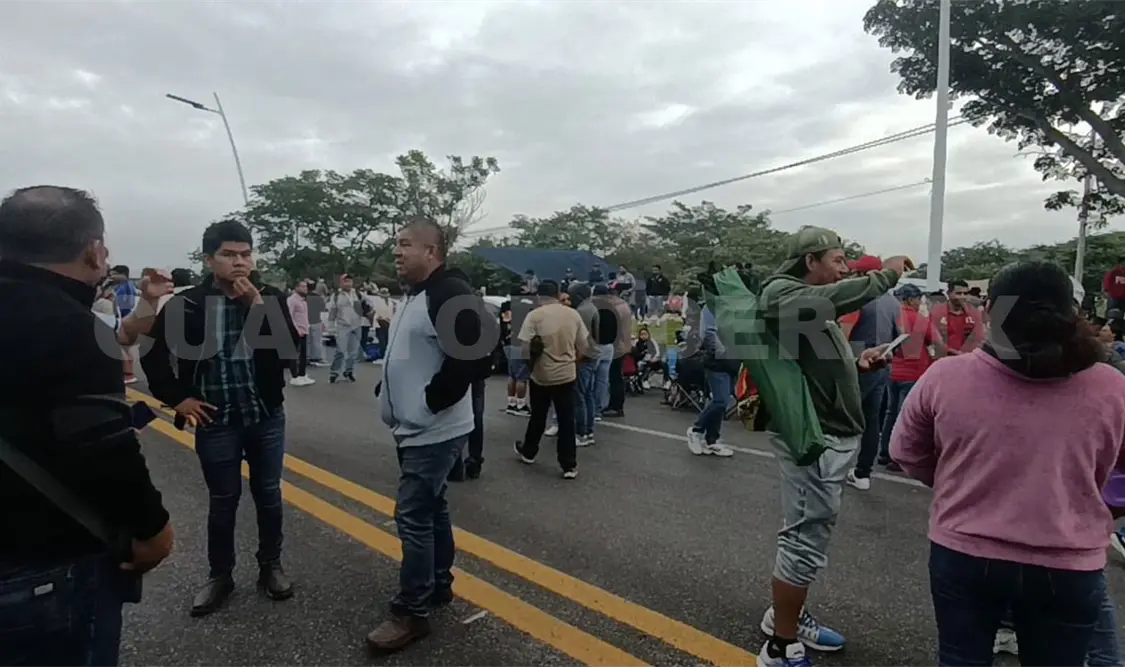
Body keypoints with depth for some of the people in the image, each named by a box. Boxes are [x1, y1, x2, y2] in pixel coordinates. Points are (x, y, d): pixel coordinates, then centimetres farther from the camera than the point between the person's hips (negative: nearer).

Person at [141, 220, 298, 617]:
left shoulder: (271, 298, -5)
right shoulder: (188, 304, -7)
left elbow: (288, 352, -16)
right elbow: (154, 355, 4)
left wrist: (257, 306, -22)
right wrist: (177, 399, -2)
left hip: (267, 418, 1)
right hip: (216, 422, -1)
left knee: (268, 496, 13)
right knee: (222, 501, 13)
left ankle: (270, 566, 31)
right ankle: (220, 575, 31)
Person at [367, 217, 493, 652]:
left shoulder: (450, 293, -19)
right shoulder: (415, 295, 13)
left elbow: (476, 355, -29)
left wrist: (434, 397, -21)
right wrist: (388, 388, 11)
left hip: (434, 433, -10)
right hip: (415, 431, 10)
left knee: (413, 518, -3)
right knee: (431, 510, 19)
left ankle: (412, 613, 11)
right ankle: (439, 585, 34)